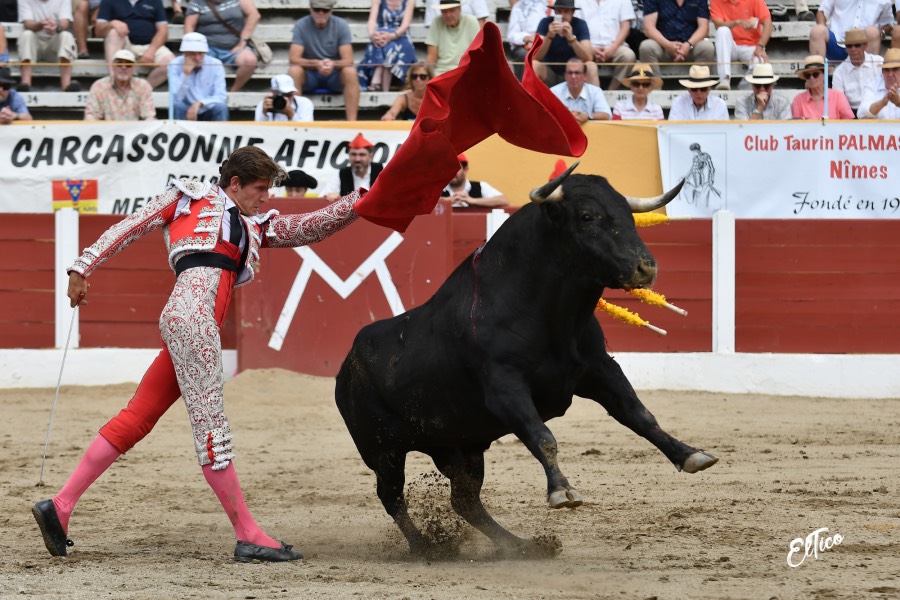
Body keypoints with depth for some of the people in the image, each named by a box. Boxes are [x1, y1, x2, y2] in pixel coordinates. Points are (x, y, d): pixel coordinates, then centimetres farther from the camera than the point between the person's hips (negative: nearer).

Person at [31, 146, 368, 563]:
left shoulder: (256, 228, 31)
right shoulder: (190, 198, 15)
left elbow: (311, 228, 25)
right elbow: (131, 227, 12)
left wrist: (360, 203, 13)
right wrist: (85, 266, 2)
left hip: (201, 326, 8)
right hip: (190, 313, -8)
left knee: (135, 420, 5)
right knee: (209, 424, -9)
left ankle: (59, 506, 6)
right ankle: (248, 536, -11)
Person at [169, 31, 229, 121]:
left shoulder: (215, 65, -8)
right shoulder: (175, 65, -9)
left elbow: (221, 97, -15)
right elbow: (175, 98, -19)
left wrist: (199, 104, -31)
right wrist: (185, 73, -27)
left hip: (208, 112, 1)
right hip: (186, 111, -1)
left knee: (220, 107, -30)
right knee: (177, 106, -31)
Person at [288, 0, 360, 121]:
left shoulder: (341, 25, -7)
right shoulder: (301, 26, -9)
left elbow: (348, 60, -12)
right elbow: (294, 59, -15)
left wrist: (333, 64, -35)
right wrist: (316, 63, -34)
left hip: (334, 76, 0)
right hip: (309, 76, 0)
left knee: (350, 72, -31)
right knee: (294, 71, -32)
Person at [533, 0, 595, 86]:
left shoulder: (580, 24, -11)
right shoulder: (545, 23, -12)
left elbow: (588, 58, -22)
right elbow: (536, 57, -21)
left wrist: (571, 38, -37)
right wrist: (549, 36, -37)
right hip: (549, 72, 0)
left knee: (591, 66, -27)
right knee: (533, 65, -29)